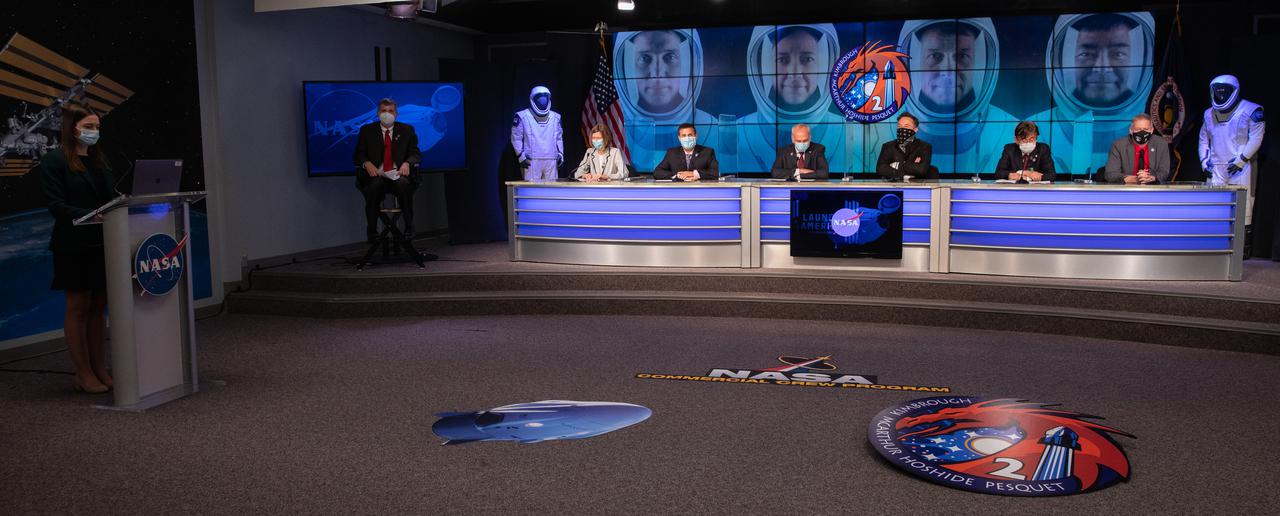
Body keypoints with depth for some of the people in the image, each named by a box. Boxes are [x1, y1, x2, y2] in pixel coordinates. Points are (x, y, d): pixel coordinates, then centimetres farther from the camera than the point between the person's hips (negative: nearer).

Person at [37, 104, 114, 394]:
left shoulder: (99, 161, 15)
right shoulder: (53, 161, -5)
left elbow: (111, 198, 12)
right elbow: (56, 205, -13)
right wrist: (92, 216, -26)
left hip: (101, 243, 6)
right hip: (74, 246, -6)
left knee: (99, 307, 8)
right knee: (78, 307, 1)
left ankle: (100, 370, 14)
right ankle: (83, 375, 7)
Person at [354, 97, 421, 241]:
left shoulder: (407, 130, 15)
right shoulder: (367, 130, 14)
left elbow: (416, 154, 10)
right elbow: (358, 155, 11)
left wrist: (407, 163, -13)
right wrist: (367, 163, -14)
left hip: (399, 175, 0)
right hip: (376, 175, 0)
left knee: (403, 185, -36)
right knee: (374, 186, -36)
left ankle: (409, 228, -26)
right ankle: (371, 230, -23)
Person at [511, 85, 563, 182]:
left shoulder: (555, 117, 14)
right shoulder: (523, 117, 1)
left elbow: (559, 138, 22)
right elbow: (516, 138, 2)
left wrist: (560, 154, 11)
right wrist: (521, 156, -5)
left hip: (551, 161, 4)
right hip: (531, 161, -4)